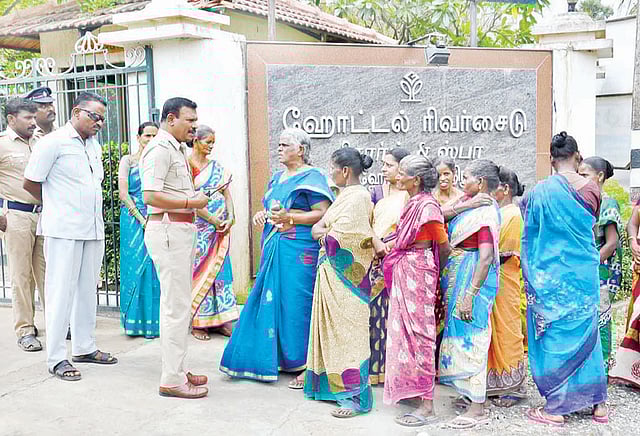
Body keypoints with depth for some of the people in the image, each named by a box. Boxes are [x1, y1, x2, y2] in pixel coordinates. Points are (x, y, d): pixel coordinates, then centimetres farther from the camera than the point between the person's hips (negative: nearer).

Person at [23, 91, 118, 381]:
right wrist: (56, 206, 9)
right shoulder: (53, 142, -8)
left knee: (87, 290, 13)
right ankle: (56, 359, 5)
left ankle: (84, 348, 25)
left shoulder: (94, 146, 15)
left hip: (93, 229, 7)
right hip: (63, 231, -7)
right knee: (61, 292, -3)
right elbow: (30, 183, -4)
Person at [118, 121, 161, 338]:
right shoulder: (128, 160, 3)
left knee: (157, 268, 1)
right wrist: (142, 220, -12)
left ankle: (156, 321, 10)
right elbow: (123, 194, -5)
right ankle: (138, 321, 6)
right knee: (137, 266, -3)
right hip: (134, 219, -3)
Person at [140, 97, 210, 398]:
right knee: (177, 306, -8)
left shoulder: (177, 149, 19)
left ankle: (176, 370, 25)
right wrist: (191, 202, -15)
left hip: (182, 230, 11)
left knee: (176, 304, 15)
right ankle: (171, 380, 0)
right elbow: (151, 196, -22)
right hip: (168, 230, -11)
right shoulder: (159, 149, -12)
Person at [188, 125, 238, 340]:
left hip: (220, 225, 5)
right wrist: (212, 219, -14)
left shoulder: (217, 167, 13)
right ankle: (197, 322, 5)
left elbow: (227, 193, 10)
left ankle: (219, 319, 13)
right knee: (200, 269, -3)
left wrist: (230, 217, -5)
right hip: (200, 224, -5)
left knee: (220, 267, 6)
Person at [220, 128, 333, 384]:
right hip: (274, 248, 9)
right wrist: (262, 215, 7)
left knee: (298, 305, -7)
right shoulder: (278, 177, 20)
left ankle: (307, 365, 3)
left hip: (300, 251, -8)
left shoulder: (312, 177, -6)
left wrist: (288, 217, -21)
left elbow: (324, 214, -15)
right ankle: (279, 358, 22)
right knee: (272, 302, 10)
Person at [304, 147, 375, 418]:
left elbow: (338, 239, -22)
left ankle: (357, 397, 0)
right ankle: (333, 383, 27)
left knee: (348, 330, -6)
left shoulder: (358, 197, -15)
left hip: (346, 275, -9)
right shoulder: (345, 195, 15)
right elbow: (318, 228, 19)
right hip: (332, 274, 9)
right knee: (333, 327, 15)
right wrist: (323, 230, -1)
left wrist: (324, 232, -4)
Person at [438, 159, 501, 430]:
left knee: (470, 337, -6)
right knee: (462, 334, 16)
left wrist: (469, 295, -26)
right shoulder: (470, 205, 12)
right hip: (458, 276, 10)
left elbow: (486, 257, -23)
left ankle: (478, 409, 2)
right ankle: (473, 394, 30)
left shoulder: (485, 211, -17)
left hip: (473, 276, -10)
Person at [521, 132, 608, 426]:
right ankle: (597, 402, 26)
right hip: (586, 273, 4)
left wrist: (531, 274, 10)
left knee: (555, 336, 5)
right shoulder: (592, 190, -3)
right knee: (586, 334, 16)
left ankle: (555, 408, 11)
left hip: (552, 275, -3)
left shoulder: (541, 191, -11)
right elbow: (591, 226, 12)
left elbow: (530, 235, -2)